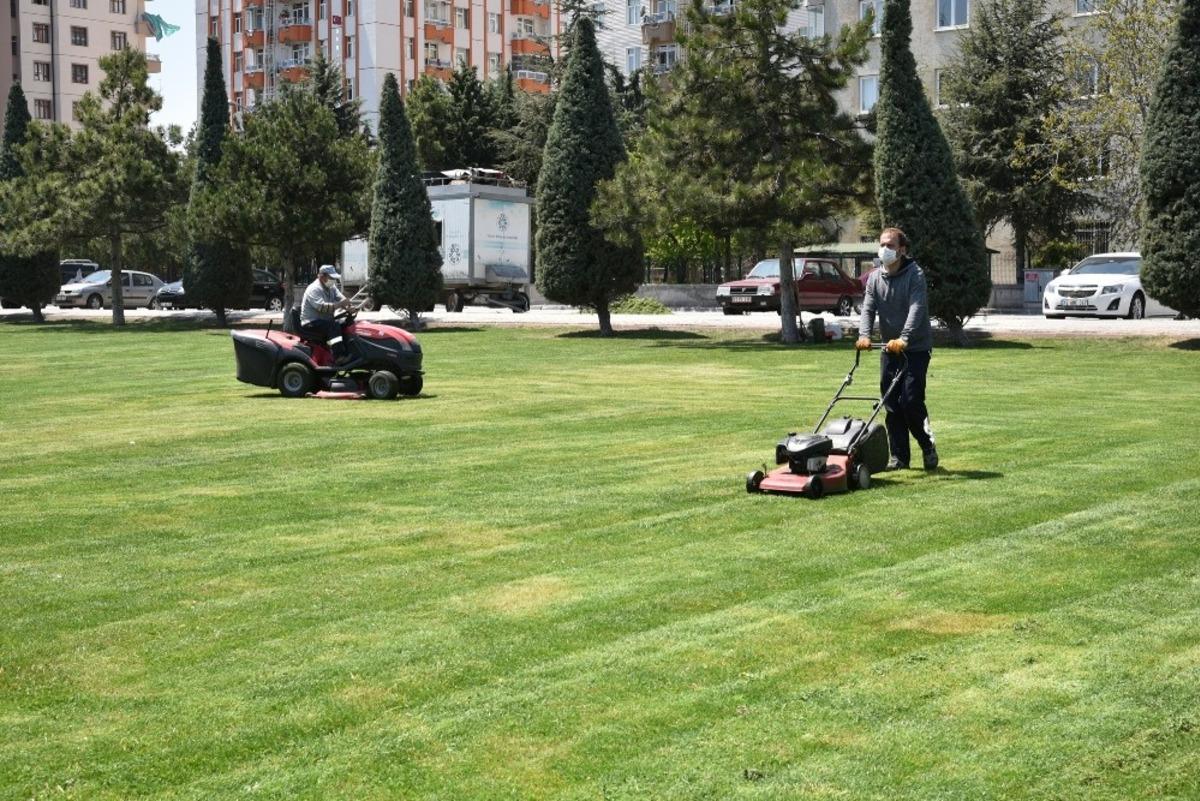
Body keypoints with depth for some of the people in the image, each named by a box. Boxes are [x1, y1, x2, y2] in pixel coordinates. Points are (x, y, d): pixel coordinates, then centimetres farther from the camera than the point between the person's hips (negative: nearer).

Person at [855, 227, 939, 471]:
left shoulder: (915, 275, -10)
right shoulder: (875, 278, 6)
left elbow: (916, 309, -22)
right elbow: (868, 309, -3)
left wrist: (904, 338, -37)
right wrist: (864, 335, -23)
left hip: (915, 348, -5)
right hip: (889, 349, 5)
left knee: (910, 401, -13)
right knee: (892, 404, 3)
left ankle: (928, 446, 9)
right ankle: (899, 457, 11)